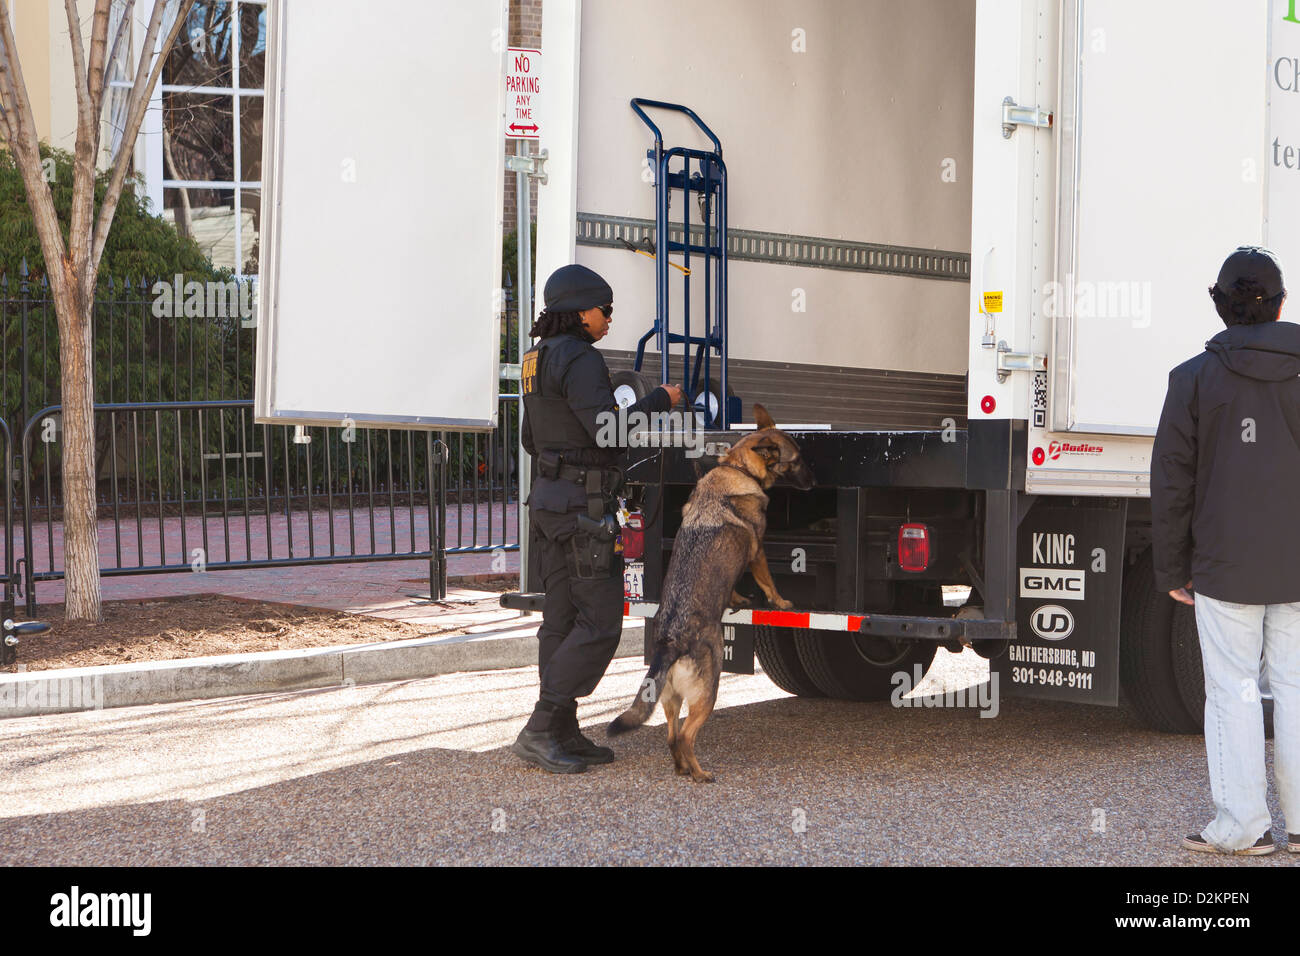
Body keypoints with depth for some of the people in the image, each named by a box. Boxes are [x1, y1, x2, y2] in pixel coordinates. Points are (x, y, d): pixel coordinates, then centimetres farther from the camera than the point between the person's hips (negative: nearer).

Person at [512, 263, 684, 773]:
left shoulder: (540, 361, 15)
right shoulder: (579, 360, -16)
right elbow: (608, 430, -24)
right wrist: (659, 400, -10)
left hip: (550, 500, 10)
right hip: (584, 506, -10)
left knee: (562, 621, 10)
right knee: (599, 625, -7)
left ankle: (565, 736, 13)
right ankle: (538, 731, -9)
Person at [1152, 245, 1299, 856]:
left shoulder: (1193, 378, -4)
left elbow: (1172, 483, -2)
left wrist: (1172, 568, 6)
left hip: (1225, 569, -2)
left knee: (1233, 691, 4)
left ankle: (1242, 825, 7)